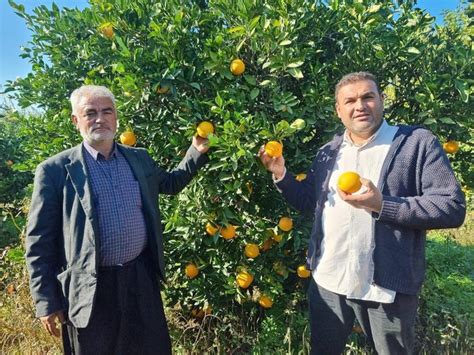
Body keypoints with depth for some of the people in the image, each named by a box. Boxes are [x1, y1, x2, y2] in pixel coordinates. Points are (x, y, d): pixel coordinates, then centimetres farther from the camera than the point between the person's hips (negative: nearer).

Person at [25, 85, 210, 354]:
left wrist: (197, 152, 10)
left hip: (142, 278, 4)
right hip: (90, 290, -3)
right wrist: (46, 302, -6)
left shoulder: (139, 158, 6)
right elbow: (39, 242, -5)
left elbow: (171, 183, 23)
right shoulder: (55, 170, -7)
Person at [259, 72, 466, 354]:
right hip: (327, 282, 4)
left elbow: (453, 207, -15)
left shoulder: (418, 143, -8)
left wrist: (382, 205, -25)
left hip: (388, 287, -4)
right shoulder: (328, 152, 8)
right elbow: (310, 203, 16)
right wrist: (281, 175, 0)